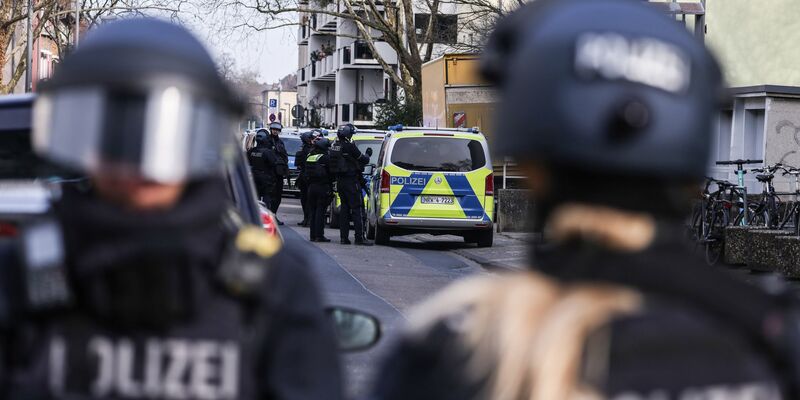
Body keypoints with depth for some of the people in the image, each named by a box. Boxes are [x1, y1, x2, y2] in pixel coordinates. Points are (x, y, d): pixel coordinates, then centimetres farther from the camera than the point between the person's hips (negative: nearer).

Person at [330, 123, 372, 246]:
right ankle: (360, 238, -7)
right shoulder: (349, 145, -17)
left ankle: (344, 237, 12)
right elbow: (362, 159, -9)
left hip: (339, 180, 8)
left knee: (344, 208, 13)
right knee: (357, 209, -4)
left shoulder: (334, 145, 7)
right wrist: (367, 157, 13)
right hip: (351, 180, -8)